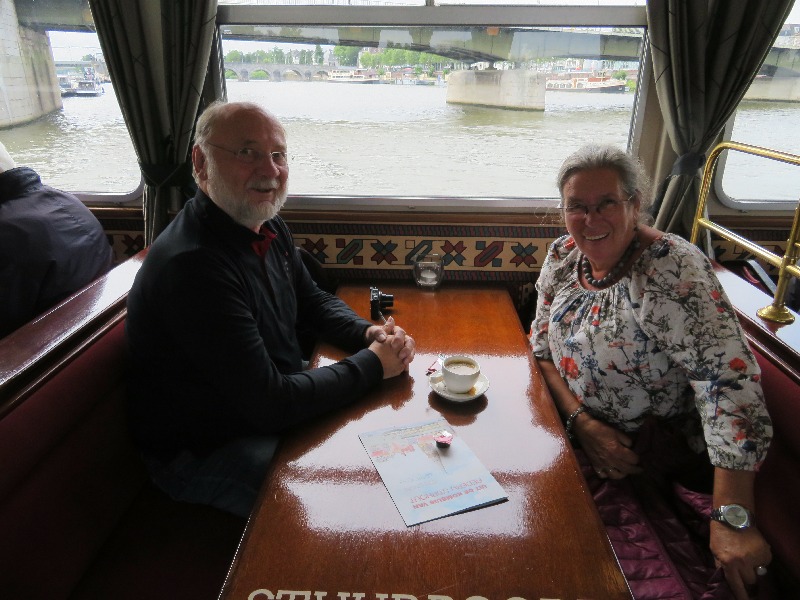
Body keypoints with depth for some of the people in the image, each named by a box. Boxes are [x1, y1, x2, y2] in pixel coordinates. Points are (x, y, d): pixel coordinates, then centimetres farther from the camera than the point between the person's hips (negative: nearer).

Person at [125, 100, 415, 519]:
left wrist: (368, 334, -9)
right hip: (204, 453, -8)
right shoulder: (191, 265, -32)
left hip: (278, 406, 9)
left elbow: (314, 301, 12)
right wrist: (373, 363, -22)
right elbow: (269, 404, -31)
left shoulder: (269, 229, -2)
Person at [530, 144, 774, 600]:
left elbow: (730, 380, -27)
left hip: (654, 455, -4)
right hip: (578, 437, 5)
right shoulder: (563, 256, -2)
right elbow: (542, 349, 4)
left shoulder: (672, 269, -21)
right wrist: (583, 422, -12)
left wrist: (732, 520, -32)